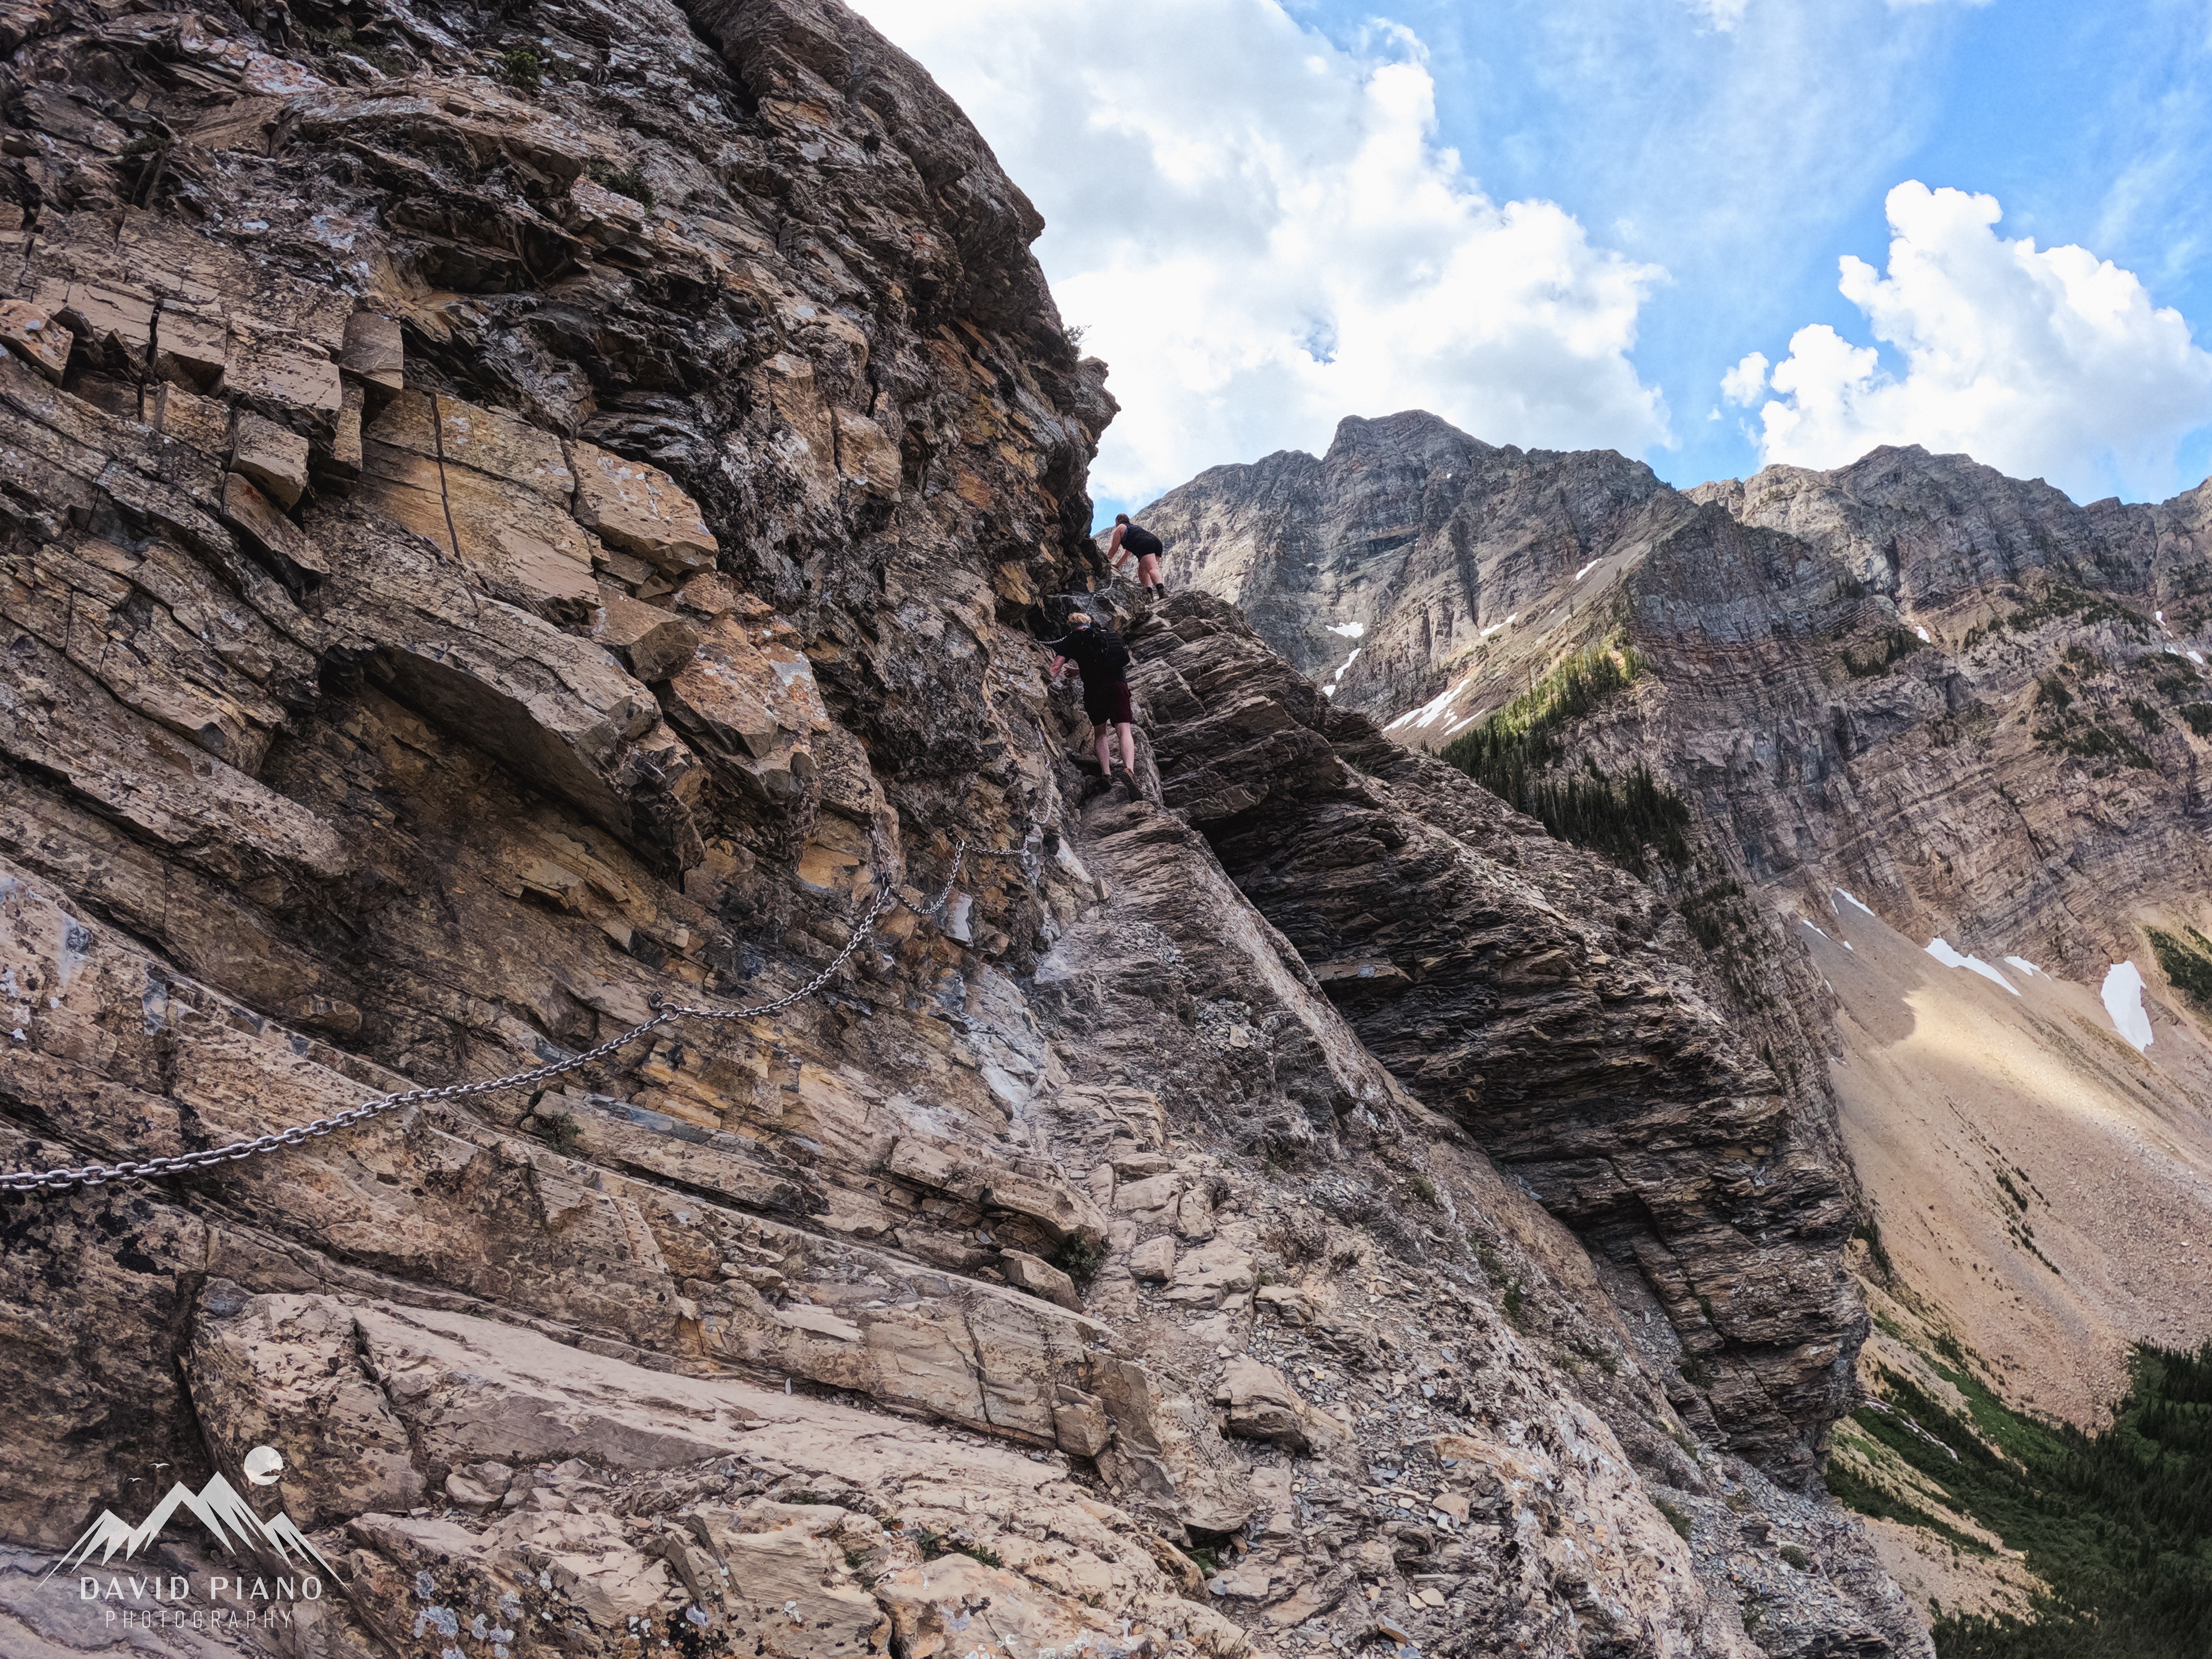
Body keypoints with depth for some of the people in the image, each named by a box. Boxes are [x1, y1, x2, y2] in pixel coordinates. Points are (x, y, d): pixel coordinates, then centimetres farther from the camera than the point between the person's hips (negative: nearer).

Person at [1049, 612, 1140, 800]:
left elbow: (1056, 667, 3)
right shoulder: (1111, 635, 26)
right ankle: (1129, 769, -29)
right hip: (1119, 684, 2)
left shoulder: (1073, 640, 12)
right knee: (1124, 729, -6)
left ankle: (1106, 774, 0)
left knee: (1100, 731, 14)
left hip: (1095, 688, -2)